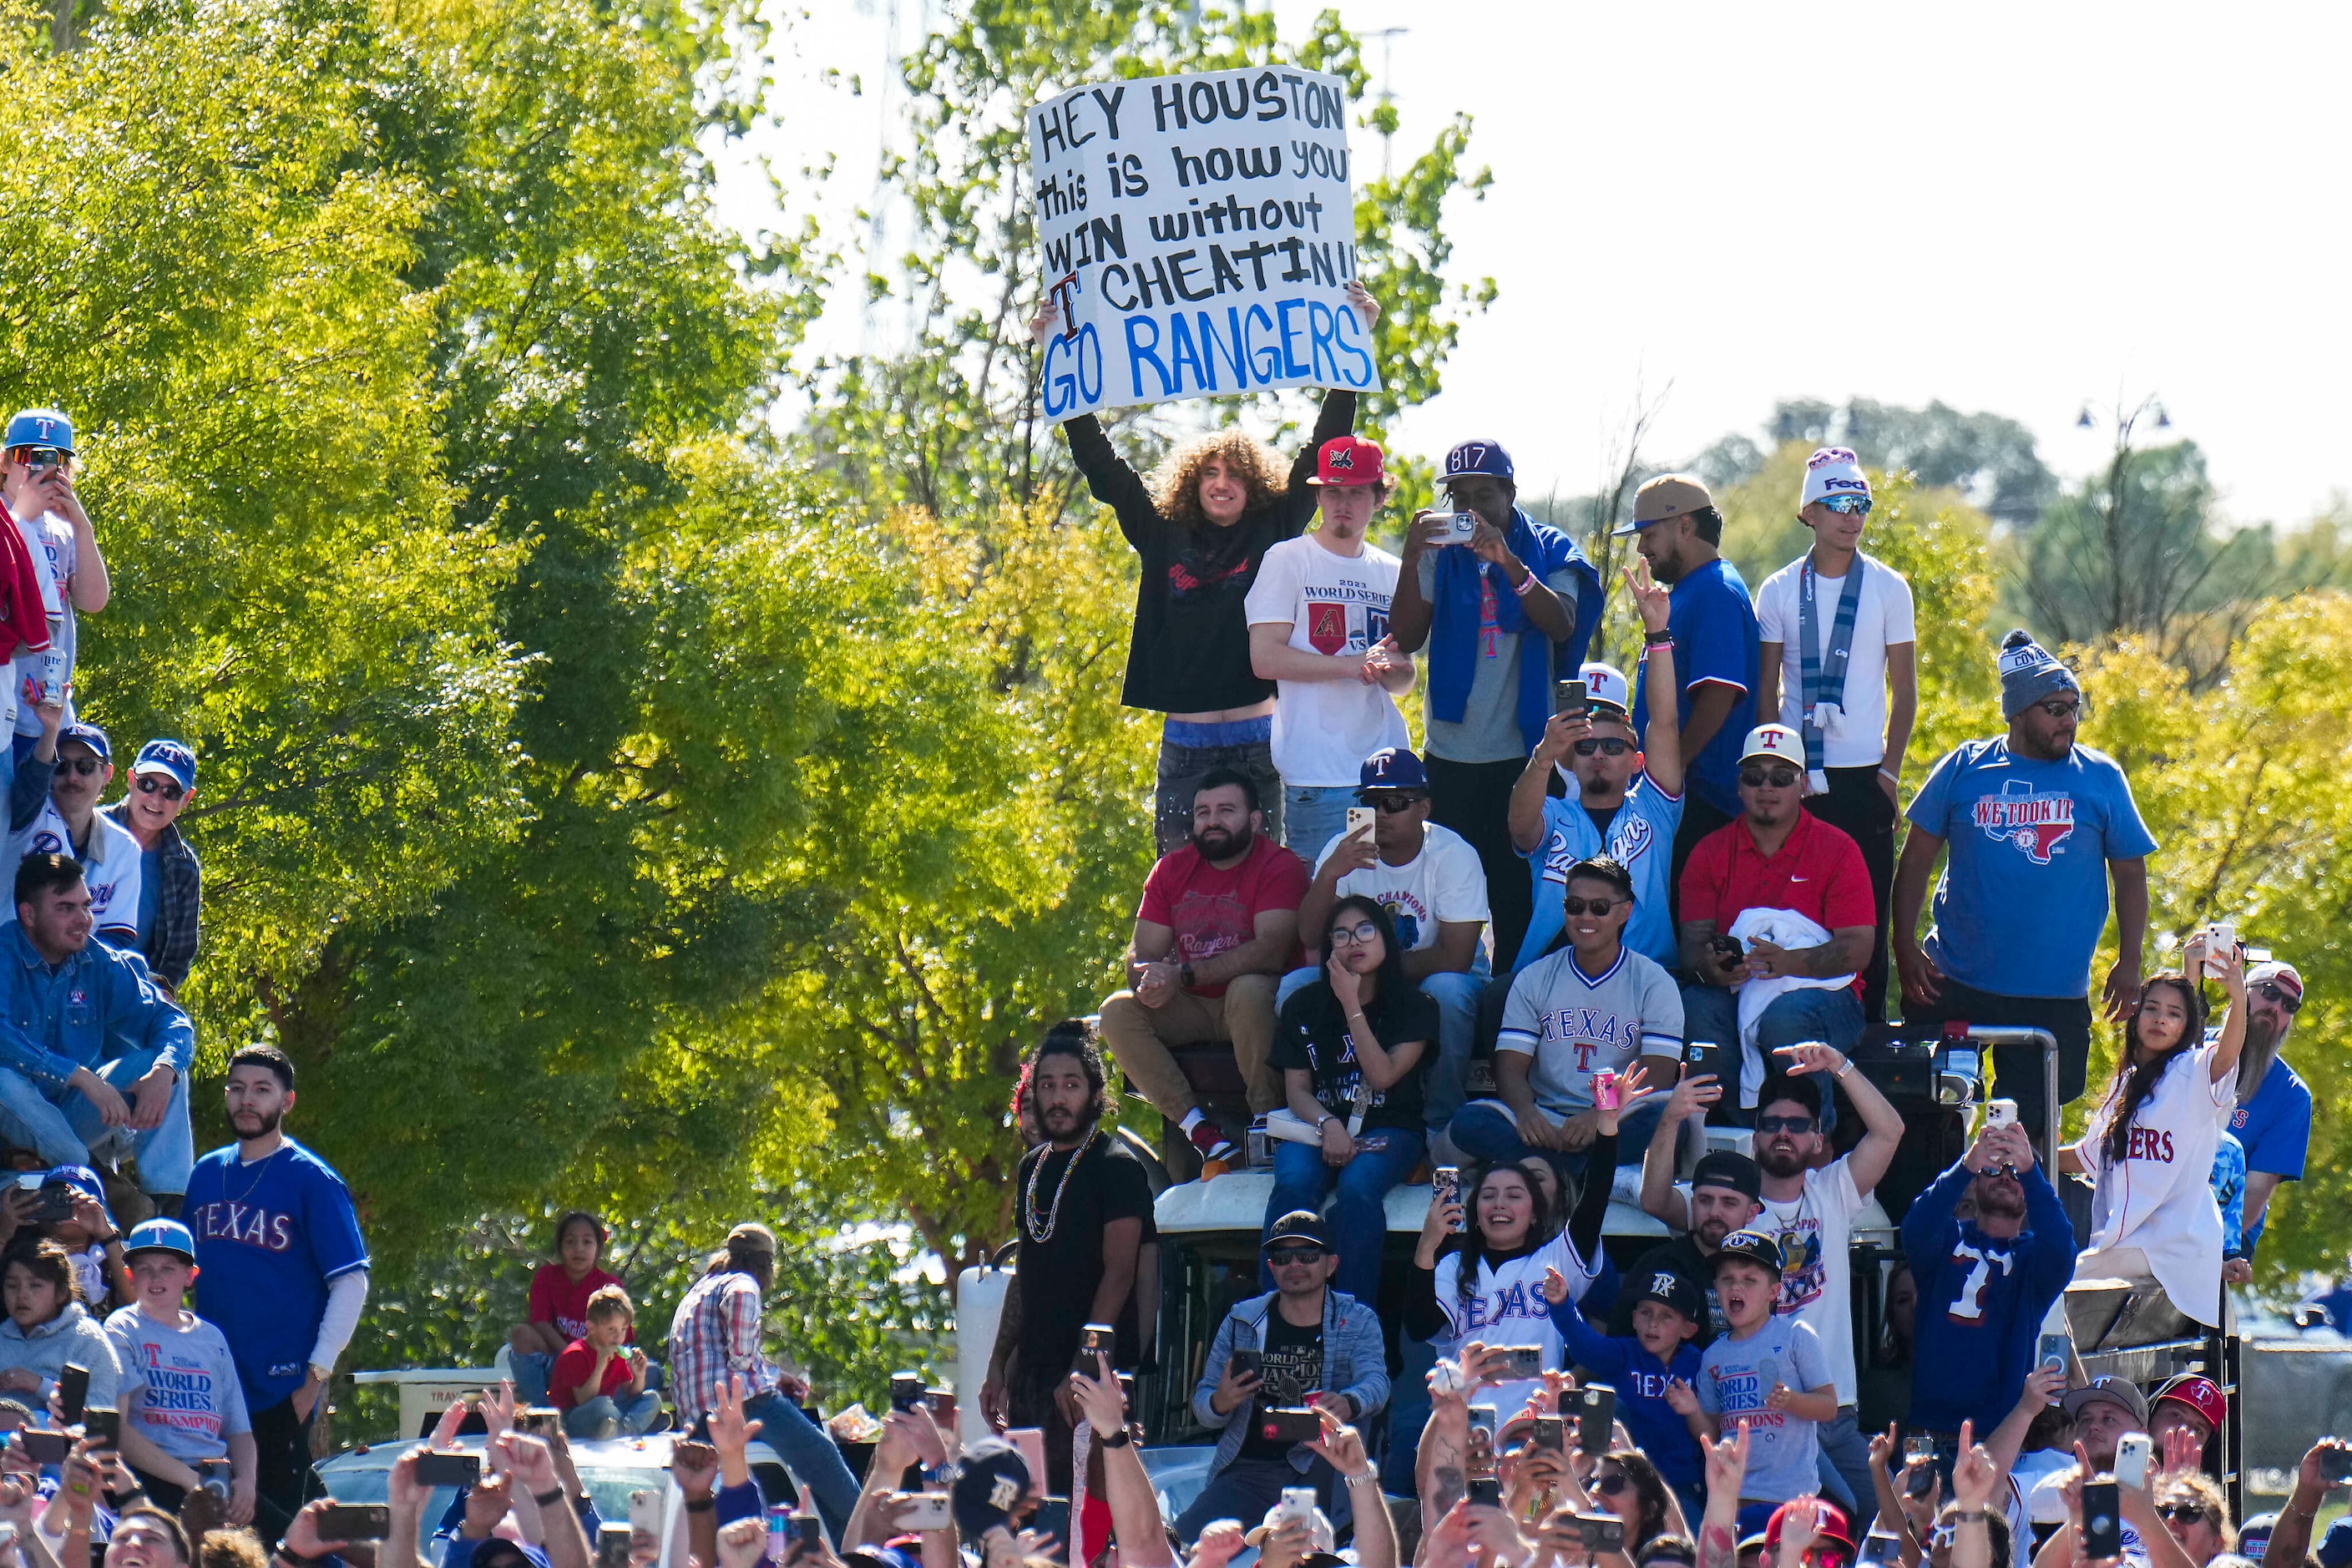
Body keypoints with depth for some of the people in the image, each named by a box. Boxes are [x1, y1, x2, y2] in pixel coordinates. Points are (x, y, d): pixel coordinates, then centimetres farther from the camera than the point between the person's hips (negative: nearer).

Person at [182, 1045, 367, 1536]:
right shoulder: (207, 1174, 11)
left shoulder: (312, 1181, -4)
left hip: (282, 1389, -5)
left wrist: (317, 1374, -13)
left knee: (274, 1518, -3)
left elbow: (351, 1283, -7)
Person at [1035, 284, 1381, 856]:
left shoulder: (1275, 533, 5)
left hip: (1255, 742, -1)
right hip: (1184, 742, 1)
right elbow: (1101, 467, 12)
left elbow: (1321, 454, 4)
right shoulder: (1164, 538, 9)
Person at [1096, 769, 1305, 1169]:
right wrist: (1147, 977, -23)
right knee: (1117, 1012, -20)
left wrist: (1182, 976, -28)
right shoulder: (1172, 870, 7)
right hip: (1193, 1010, 5)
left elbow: (1270, 952, -24)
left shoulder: (1279, 866, -9)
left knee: (1248, 990, -38)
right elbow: (1141, 954, 5)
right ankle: (1202, 1135, -29)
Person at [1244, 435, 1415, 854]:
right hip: (1318, 772, -5)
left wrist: (1389, 669, -6)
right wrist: (1354, 665, -15)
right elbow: (1265, 658, -9)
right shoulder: (1287, 561, 1)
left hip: (1388, 771, 5)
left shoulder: (1391, 572, 16)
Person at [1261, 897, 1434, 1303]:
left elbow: (1383, 1075, -7)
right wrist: (1329, 1125, -15)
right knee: (1293, 1182, -33)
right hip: (1319, 1127, 2)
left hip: (1388, 1130, -2)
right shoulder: (1304, 1006, 12)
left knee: (1359, 1183, -36)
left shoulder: (1413, 1007, 6)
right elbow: (1296, 1088, 6)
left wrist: (1351, 1005, -7)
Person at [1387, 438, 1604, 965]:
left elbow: (1562, 625, -13)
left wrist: (1508, 562, -23)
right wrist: (1413, 557, -14)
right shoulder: (1439, 554, 9)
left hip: (1524, 749, -2)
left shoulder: (1547, 550, 4)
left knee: (1518, 894, -3)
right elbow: (1406, 638, -2)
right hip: (1451, 753, 2)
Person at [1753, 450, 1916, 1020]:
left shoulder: (1888, 588, 4)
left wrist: (1891, 768, -3)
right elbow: (1766, 689, 8)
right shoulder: (1779, 591, 6)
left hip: (1864, 774, -1)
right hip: (1796, 775, 1)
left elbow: (1905, 689, 6)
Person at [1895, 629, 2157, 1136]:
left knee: (2028, 1125, 5)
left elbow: (2130, 872, 8)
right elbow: (1917, 857, 6)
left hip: (2053, 997, 0)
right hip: (1955, 980, 0)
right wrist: (1905, 949, -1)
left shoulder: (2101, 779, 4)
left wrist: (2128, 964, 0)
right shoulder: (1966, 768, 2)